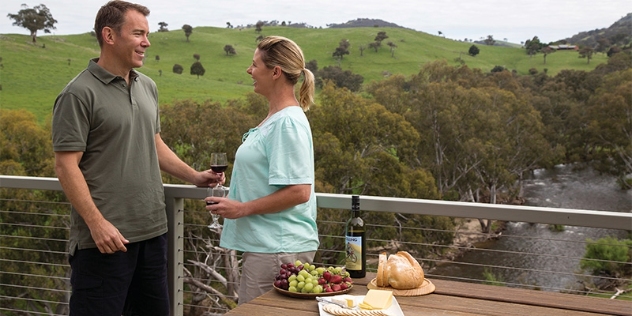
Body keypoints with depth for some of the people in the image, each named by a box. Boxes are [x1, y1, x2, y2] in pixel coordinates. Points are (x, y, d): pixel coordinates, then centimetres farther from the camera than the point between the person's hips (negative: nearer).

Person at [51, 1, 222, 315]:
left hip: (153, 230, 7)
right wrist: (97, 223, -19)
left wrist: (194, 175, 10)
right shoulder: (79, 94, -11)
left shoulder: (147, 87, 11)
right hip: (106, 236, -7)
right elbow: (66, 166, -14)